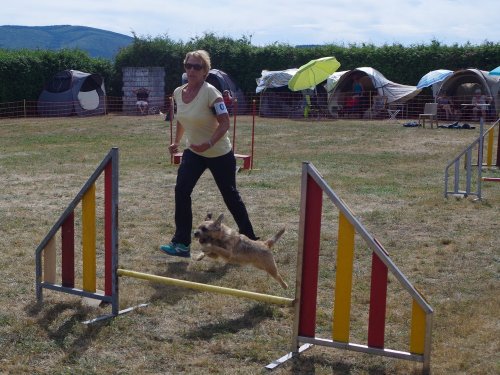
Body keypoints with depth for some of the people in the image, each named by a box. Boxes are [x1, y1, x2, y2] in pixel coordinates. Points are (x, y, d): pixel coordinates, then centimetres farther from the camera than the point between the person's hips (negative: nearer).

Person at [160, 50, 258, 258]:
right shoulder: (178, 92, -2)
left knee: (230, 195, 8)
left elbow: (224, 123, -24)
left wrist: (208, 144, -36)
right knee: (181, 191, -11)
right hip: (193, 152, 5)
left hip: (219, 154, -5)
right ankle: (181, 244, -5)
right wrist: (177, 141, 20)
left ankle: (249, 238, 28)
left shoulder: (210, 92, -22)